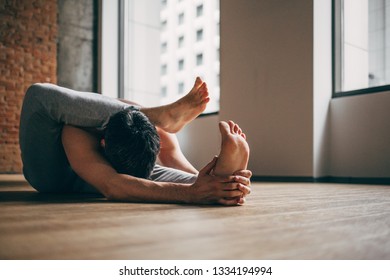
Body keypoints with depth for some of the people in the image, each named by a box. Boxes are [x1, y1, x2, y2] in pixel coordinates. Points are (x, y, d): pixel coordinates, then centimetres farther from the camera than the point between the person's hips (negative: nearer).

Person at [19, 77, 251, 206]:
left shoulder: (161, 135, -27)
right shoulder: (78, 134, -41)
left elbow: (198, 182, -35)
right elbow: (111, 187, -57)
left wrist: (226, 182, -58)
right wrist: (190, 194, -67)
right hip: (48, 177, -1)